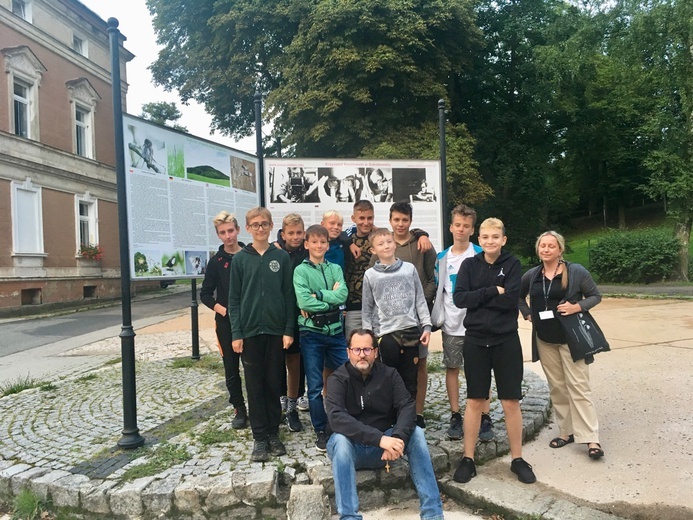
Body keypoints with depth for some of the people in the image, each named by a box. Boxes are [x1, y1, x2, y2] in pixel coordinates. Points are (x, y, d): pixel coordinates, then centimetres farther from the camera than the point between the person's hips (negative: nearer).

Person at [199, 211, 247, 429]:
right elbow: (205, 294, 4)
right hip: (226, 323, 1)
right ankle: (239, 409, 21)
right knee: (231, 368, 8)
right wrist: (220, 309, -12)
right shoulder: (216, 261, 2)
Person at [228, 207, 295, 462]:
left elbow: (289, 295, 2)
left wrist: (289, 330, -3)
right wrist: (236, 333, -4)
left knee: (274, 384, 9)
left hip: (276, 330, 0)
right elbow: (234, 299, 2)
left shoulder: (282, 257, 2)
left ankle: (273, 433, 22)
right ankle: (259, 437, 16)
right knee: (255, 386, 6)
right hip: (250, 331, 0)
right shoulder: (240, 259, 2)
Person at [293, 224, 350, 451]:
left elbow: (342, 295, -8)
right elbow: (303, 301, -16)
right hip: (312, 333, -3)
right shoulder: (301, 270, -2)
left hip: (335, 331, 3)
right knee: (315, 387, 5)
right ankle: (320, 431, 21)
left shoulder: (335, 269, 9)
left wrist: (317, 294, -15)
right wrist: (331, 299, -10)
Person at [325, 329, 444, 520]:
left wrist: (398, 437, -35)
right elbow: (336, 418, -28)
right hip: (352, 447, -2)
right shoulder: (338, 379, -12)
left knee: (415, 432, -23)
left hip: (384, 444, 3)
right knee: (340, 440, -34)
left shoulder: (389, 374, -2)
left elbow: (408, 407, -14)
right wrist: (379, 438, -38)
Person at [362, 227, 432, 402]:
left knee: (410, 381, 8)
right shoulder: (370, 275, 2)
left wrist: (426, 325, 1)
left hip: (411, 330, 1)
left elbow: (420, 300, 7)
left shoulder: (409, 269, 4)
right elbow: (367, 309, 6)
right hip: (386, 334, -1)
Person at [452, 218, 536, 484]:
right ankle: (468, 459, 19)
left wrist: (477, 297, -14)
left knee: (511, 401, 6)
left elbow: (511, 300, -15)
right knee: (474, 401, 8)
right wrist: (494, 291, -16)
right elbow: (459, 298, -11)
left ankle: (517, 459, 23)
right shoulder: (470, 265, 2)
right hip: (476, 340, 1)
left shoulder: (512, 264, -1)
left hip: (506, 341, -1)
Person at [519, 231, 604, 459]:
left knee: (578, 387, -4)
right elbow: (519, 296, 20)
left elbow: (595, 295, -1)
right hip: (544, 339, 4)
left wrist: (578, 307, -18)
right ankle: (566, 431, 23)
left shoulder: (576, 271, -7)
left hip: (570, 337, -4)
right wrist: (528, 314, 6)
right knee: (556, 387, 11)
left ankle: (591, 439, 1)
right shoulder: (531, 275, 4)